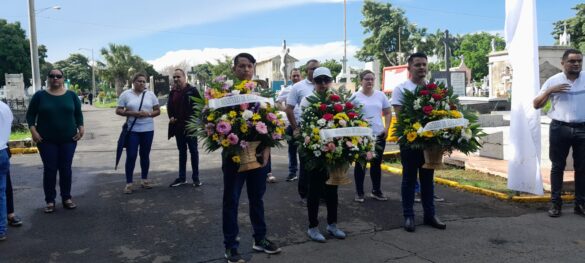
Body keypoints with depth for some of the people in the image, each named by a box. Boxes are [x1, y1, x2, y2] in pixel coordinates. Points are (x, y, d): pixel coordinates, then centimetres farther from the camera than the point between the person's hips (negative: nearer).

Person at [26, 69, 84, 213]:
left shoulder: (71, 95, 4)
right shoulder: (40, 95, 0)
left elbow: (78, 114, 9)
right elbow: (30, 114, 3)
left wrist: (81, 127, -5)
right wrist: (33, 130, -10)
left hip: (68, 139, 1)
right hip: (46, 140, -1)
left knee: (66, 169, 6)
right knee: (49, 169, 0)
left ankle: (67, 198, 17)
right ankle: (50, 201, 10)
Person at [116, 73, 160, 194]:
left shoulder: (150, 94, 6)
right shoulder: (126, 94, 0)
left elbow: (157, 110, 7)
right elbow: (118, 111, -3)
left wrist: (149, 114, -14)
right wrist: (133, 113, -16)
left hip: (147, 130, 2)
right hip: (132, 130, -2)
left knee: (145, 155, 11)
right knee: (131, 156, -3)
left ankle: (144, 179, 23)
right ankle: (128, 183, 5)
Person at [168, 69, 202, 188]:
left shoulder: (192, 90, -8)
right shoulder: (173, 92, 8)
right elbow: (169, 106, 17)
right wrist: (171, 117, 0)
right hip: (178, 126, 5)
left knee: (193, 151, 3)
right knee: (182, 151, 12)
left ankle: (195, 177, 11)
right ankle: (182, 177, 20)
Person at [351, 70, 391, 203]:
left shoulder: (380, 95, 6)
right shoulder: (355, 96, -3)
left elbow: (388, 113, 12)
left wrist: (386, 128, 0)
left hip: (379, 135, 3)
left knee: (376, 164, 11)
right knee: (360, 163, 5)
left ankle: (376, 191, 22)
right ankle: (359, 192, 14)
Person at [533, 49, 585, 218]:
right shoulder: (553, 81, 3)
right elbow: (536, 105, 3)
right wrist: (549, 91, -13)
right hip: (560, 129, -1)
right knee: (558, 166, 4)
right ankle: (556, 203, 10)